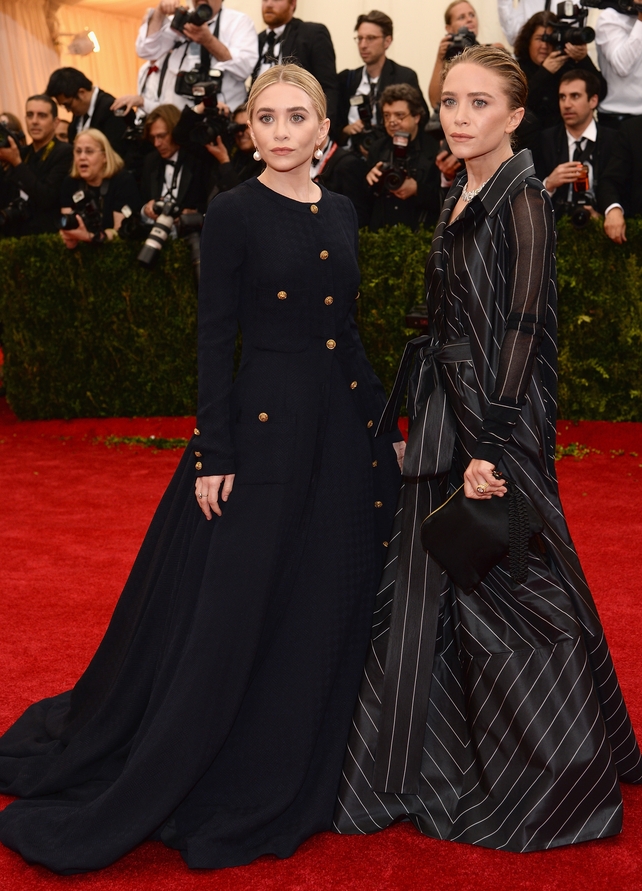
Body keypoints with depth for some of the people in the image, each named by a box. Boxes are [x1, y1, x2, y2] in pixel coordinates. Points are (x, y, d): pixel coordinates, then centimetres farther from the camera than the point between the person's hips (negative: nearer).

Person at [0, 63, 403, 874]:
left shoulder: (340, 212, 10)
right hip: (267, 424, -6)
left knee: (331, 607, 12)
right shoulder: (233, 213, -7)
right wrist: (213, 454, -14)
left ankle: (297, 775, 32)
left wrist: (384, 423, 14)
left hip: (345, 424, 7)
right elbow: (214, 337, -10)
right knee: (235, 613, 0)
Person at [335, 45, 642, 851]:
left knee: (506, 594, 1)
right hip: (444, 417, 9)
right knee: (430, 593, 14)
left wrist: (491, 448, -22)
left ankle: (555, 784, 21)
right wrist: (422, 428, 15)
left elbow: (520, 332, -18)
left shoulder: (521, 202, -13)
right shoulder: (459, 200, 12)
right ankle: (433, 766, 31)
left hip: (494, 422, -9)